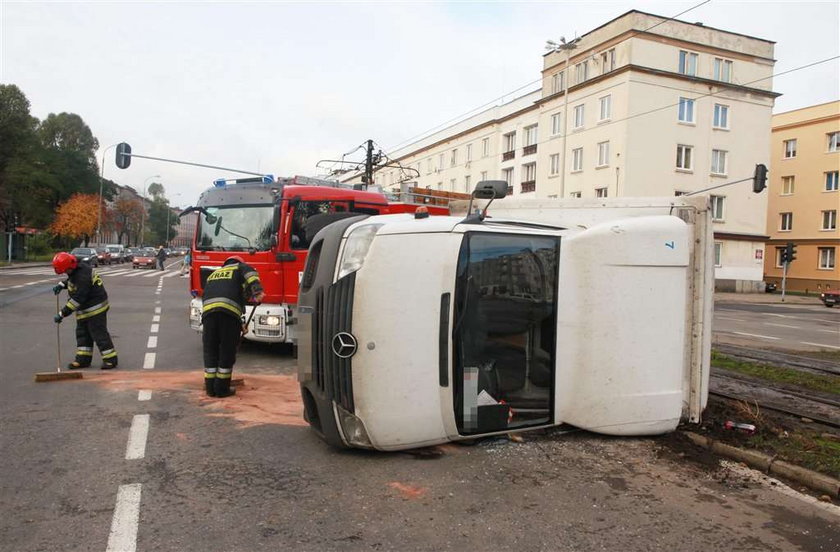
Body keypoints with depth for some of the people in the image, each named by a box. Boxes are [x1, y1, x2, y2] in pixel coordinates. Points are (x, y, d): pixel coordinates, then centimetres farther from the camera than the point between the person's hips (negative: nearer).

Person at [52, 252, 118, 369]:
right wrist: (61, 285, 5)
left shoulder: (82, 277, -29)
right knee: (82, 333, 13)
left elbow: (77, 300, -29)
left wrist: (62, 314, -25)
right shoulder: (78, 267, 0)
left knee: (99, 333, -5)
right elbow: (71, 279, 25)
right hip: (84, 309, 10)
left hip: (95, 307, -10)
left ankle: (110, 359, 2)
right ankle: (83, 359, 21)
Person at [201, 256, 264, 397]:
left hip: (208, 310, 4)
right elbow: (250, 275, -1)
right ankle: (222, 388, 10)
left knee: (210, 351, 14)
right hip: (229, 311, -4)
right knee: (227, 352, 5)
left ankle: (210, 388, 19)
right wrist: (257, 291, -17)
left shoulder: (213, 274, 38)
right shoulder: (240, 268, 24)